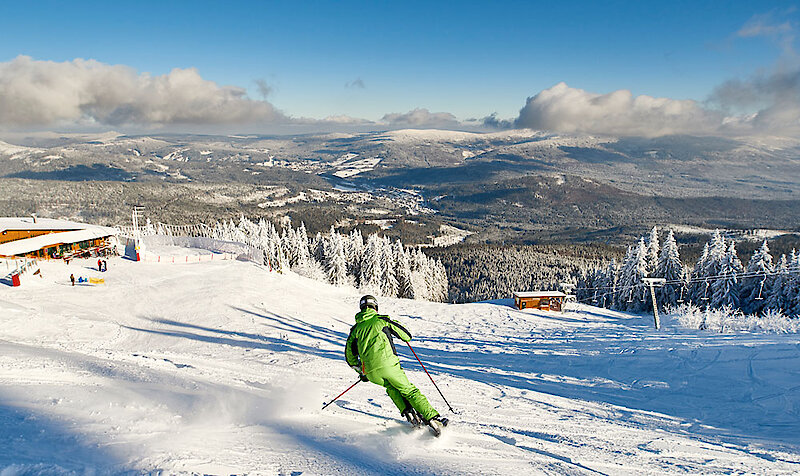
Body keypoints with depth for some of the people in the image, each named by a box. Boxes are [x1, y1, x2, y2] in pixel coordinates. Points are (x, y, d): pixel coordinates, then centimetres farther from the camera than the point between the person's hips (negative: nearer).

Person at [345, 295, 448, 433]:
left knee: (390, 387, 30)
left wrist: (361, 371, 34)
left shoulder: (356, 328, 17)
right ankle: (432, 417, -2)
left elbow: (349, 355, 21)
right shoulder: (381, 319, 9)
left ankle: (407, 412, 13)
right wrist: (407, 337, 39)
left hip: (371, 372, 3)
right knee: (409, 390, 8)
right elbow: (406, 335, 14)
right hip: (389, 364, -3)